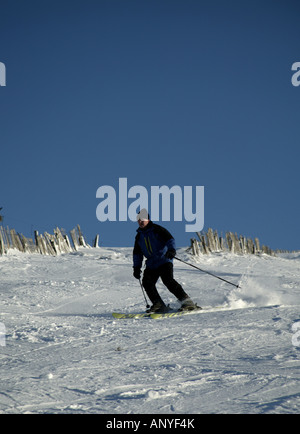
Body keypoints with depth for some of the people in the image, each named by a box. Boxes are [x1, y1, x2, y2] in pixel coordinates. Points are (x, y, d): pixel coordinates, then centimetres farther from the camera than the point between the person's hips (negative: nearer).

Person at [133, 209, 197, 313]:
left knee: (168, 281, -24)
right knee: (147, 283, -13)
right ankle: (159, 305, -7)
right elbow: (137, 253, 23)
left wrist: (171, 250, -29)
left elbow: (170, 239, -10)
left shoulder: (157, 229, -2)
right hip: (151, 264, 7)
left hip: (164, 261, -7)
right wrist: (136, 267, 14)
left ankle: (187, 301, -24)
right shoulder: (139, 236, 16)